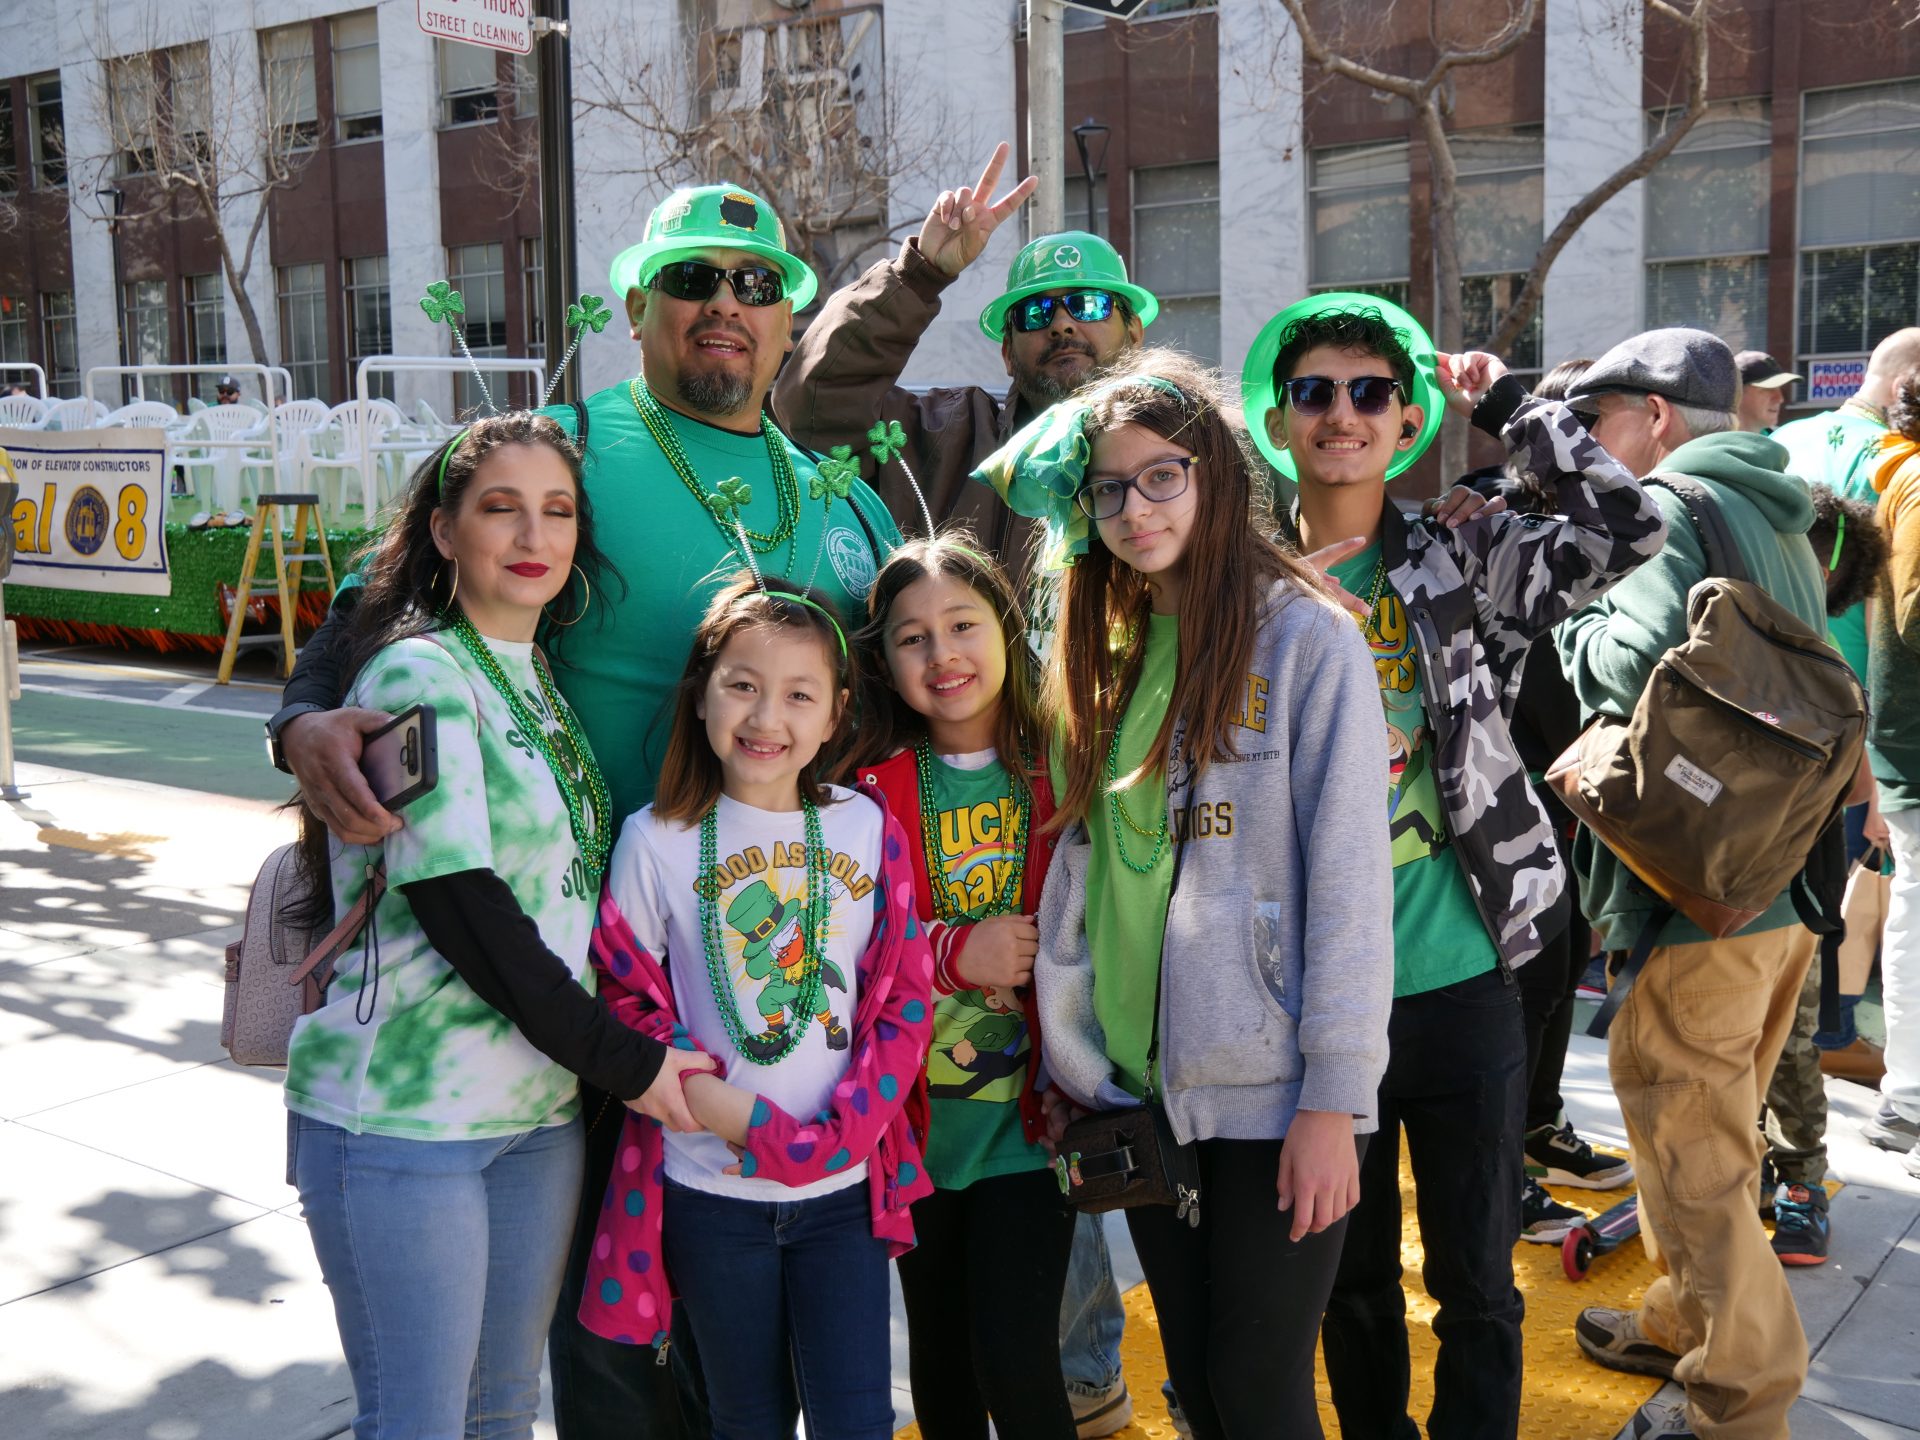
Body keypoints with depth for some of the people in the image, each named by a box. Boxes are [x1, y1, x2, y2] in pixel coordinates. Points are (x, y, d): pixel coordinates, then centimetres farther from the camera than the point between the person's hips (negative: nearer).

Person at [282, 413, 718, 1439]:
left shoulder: (542, 679, 12)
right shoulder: (418, 676, -12)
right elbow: (460, 909, -18)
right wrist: (622, 1060, -12)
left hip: (539, 1111, 7)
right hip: (401, 1118, -7)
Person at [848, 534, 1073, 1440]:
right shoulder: (870, 788, -2)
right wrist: (955, 952, -20)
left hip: (1030, 1114, -2)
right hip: (917, 1117, 2)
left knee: (1015, 1358, -9)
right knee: (940, 1358, 15)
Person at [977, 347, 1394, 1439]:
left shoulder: (1304, 634, -8)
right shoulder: (1101, 648, 12)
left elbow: (1348, 871, -13)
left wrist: (1332, 1098, -16)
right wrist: (1071, 1061, 11)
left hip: (1270, 1091, -6)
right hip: (1141, 1084, 6)